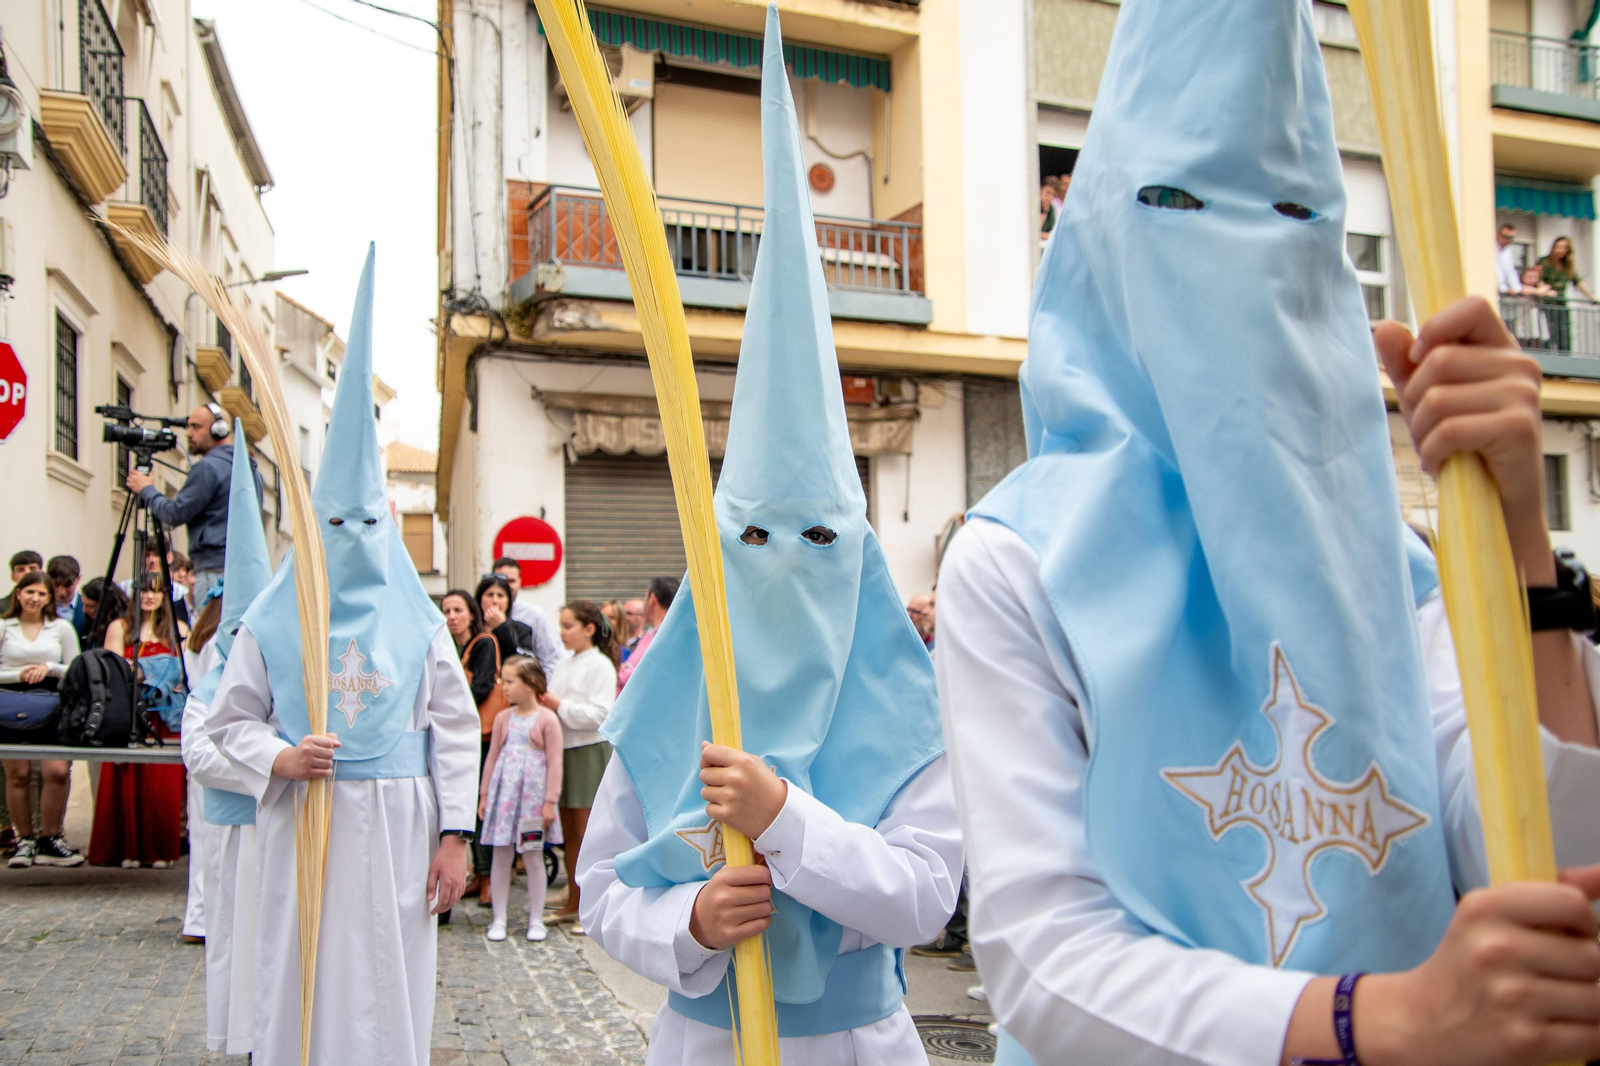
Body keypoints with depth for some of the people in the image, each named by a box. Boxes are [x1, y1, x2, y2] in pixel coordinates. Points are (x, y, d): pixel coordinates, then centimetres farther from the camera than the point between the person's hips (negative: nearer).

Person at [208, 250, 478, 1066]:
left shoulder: (416, 621, 3)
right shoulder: (271, 622, 3)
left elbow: (456, 727, 2)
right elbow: (230, 719, 8)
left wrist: (454, 835, -3)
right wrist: (280, 760, -13)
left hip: (396, 828, 0)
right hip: (302, 825, 0)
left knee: (388, 994, 6)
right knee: (300, 993, 5)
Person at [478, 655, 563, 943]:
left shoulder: (547, 719, -6)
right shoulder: (503, 718, 8)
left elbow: (554, 762, -6)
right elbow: (492, 757, 13)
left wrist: (550, 801, -8)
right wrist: (484, 794, 11)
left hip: (533, 795, -4)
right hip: (503, 794, 4)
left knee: (533, 857, 4)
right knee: (501, 855, 4)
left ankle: (536, 920, 13)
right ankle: (499, 919, 13)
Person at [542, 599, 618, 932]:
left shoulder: (600, 665, -9)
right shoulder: (563, 666, 15)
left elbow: (600, 714, -17)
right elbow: (551, 701, 20)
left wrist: (560, 706, -15)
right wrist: (543, 703, -1)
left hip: (590, 752, -7)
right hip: (564, 750, 8)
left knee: (587, 833, -4)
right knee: (569, 833, 12)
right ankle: (573, 902, 21)